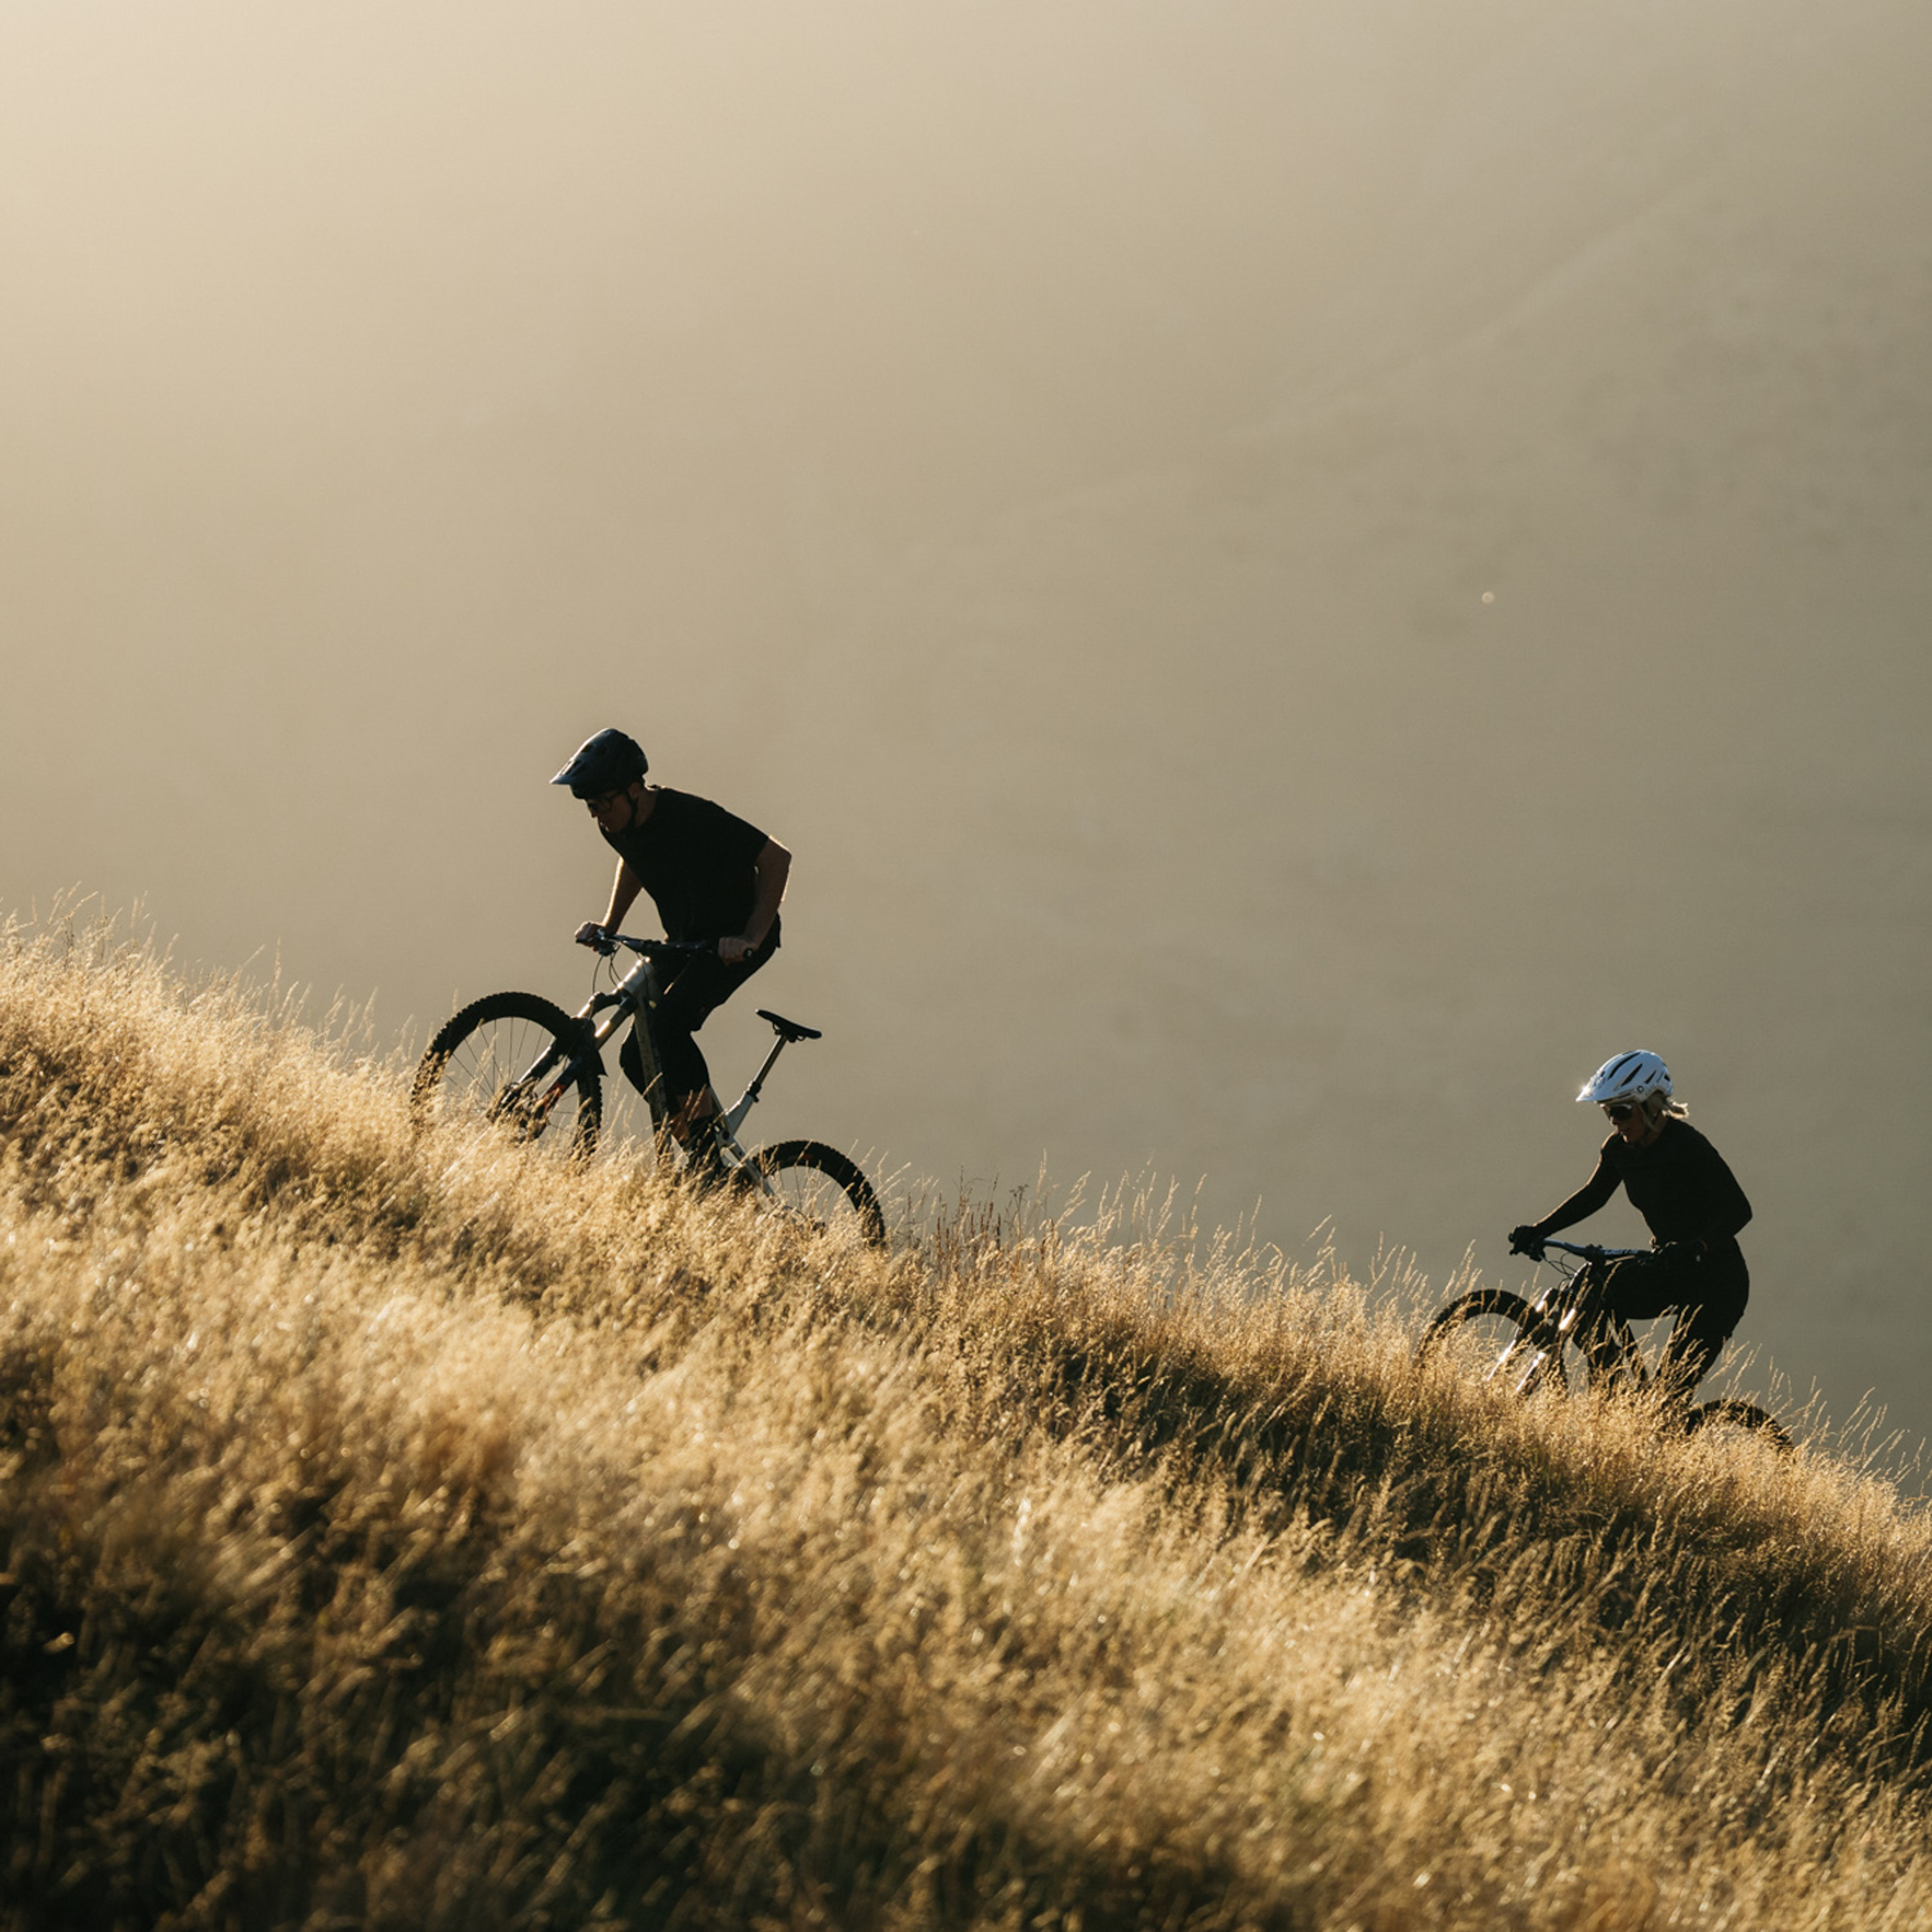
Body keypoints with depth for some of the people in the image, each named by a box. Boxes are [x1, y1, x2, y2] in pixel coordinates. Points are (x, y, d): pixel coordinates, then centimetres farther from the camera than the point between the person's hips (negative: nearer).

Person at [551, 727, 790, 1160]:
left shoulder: (691, 817, -28)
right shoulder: (618, 825, -5)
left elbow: (777, 859, -23)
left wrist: (751, 938, -27)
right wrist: (608, 925, 10)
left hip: (735, 940, -8)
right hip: (685, 941, 8)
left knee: (669, 1019, -29)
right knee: (637, 1056, -4)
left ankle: (706, 1150, -22)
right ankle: (696, 1155, 8)